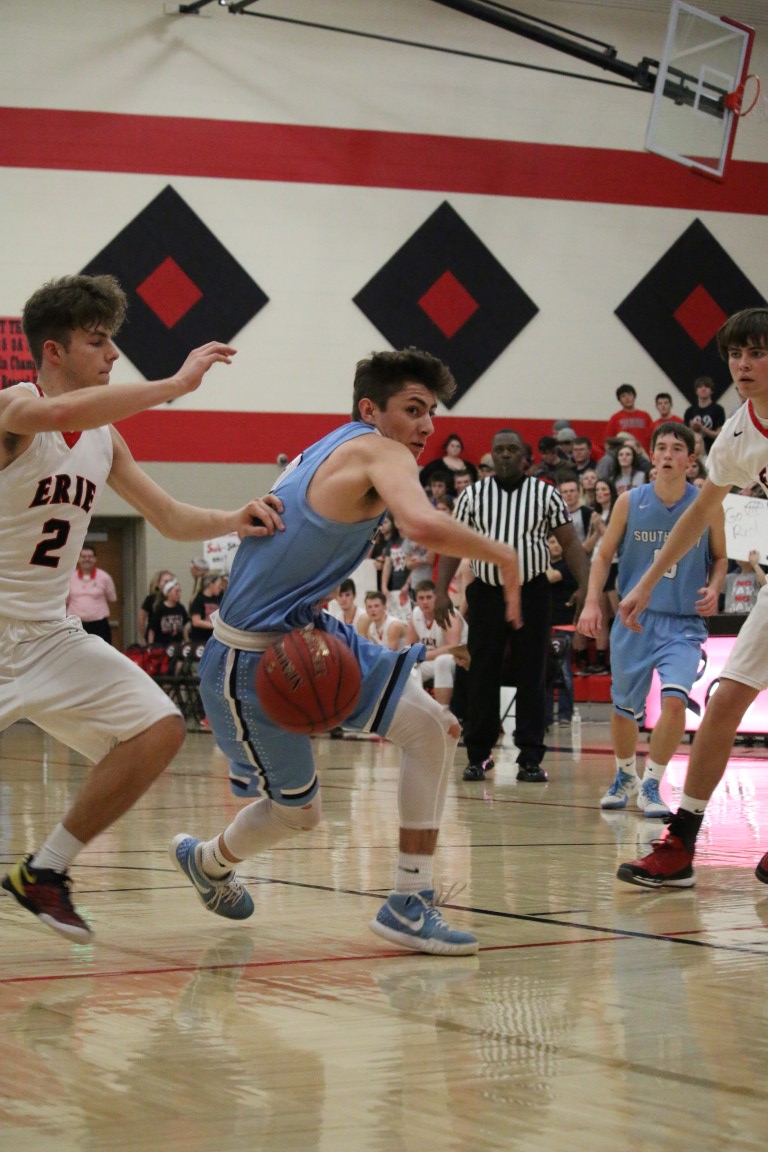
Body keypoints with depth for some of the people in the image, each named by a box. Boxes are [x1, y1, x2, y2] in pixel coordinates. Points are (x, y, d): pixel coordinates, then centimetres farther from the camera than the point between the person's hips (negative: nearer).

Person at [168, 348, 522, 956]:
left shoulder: (323, 452, 11)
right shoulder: (380, 452, -18)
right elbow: (423, 525, -39)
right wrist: (503, 556, -22)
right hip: (252, 659, -9)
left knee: (436, 728, -2)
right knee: (298, 809, 7)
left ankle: (410, 902, 2)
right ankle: (208, 860, 38)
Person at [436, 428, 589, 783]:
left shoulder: (545, 494, 1)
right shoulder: (473, 495, 4)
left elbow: (570, 543, 1)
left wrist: (584, 586, -11)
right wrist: (441, 591, -5)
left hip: (531, 593, -1)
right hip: (486, 593, 1)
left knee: (531, 678, 0)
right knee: (481, 677, 3)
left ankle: (530, 758, 5)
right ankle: (478, 755, 12)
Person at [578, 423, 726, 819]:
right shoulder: (629, 502, -2)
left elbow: (720, 558, 11)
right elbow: (603, 555, 5)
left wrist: (714, 588, -8)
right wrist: (592, 601, -6)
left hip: (684, 623, -1)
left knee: (674, 700, -21)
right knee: (623, 707, 10)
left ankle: (651, 786, -4)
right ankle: (625, 777, 37)